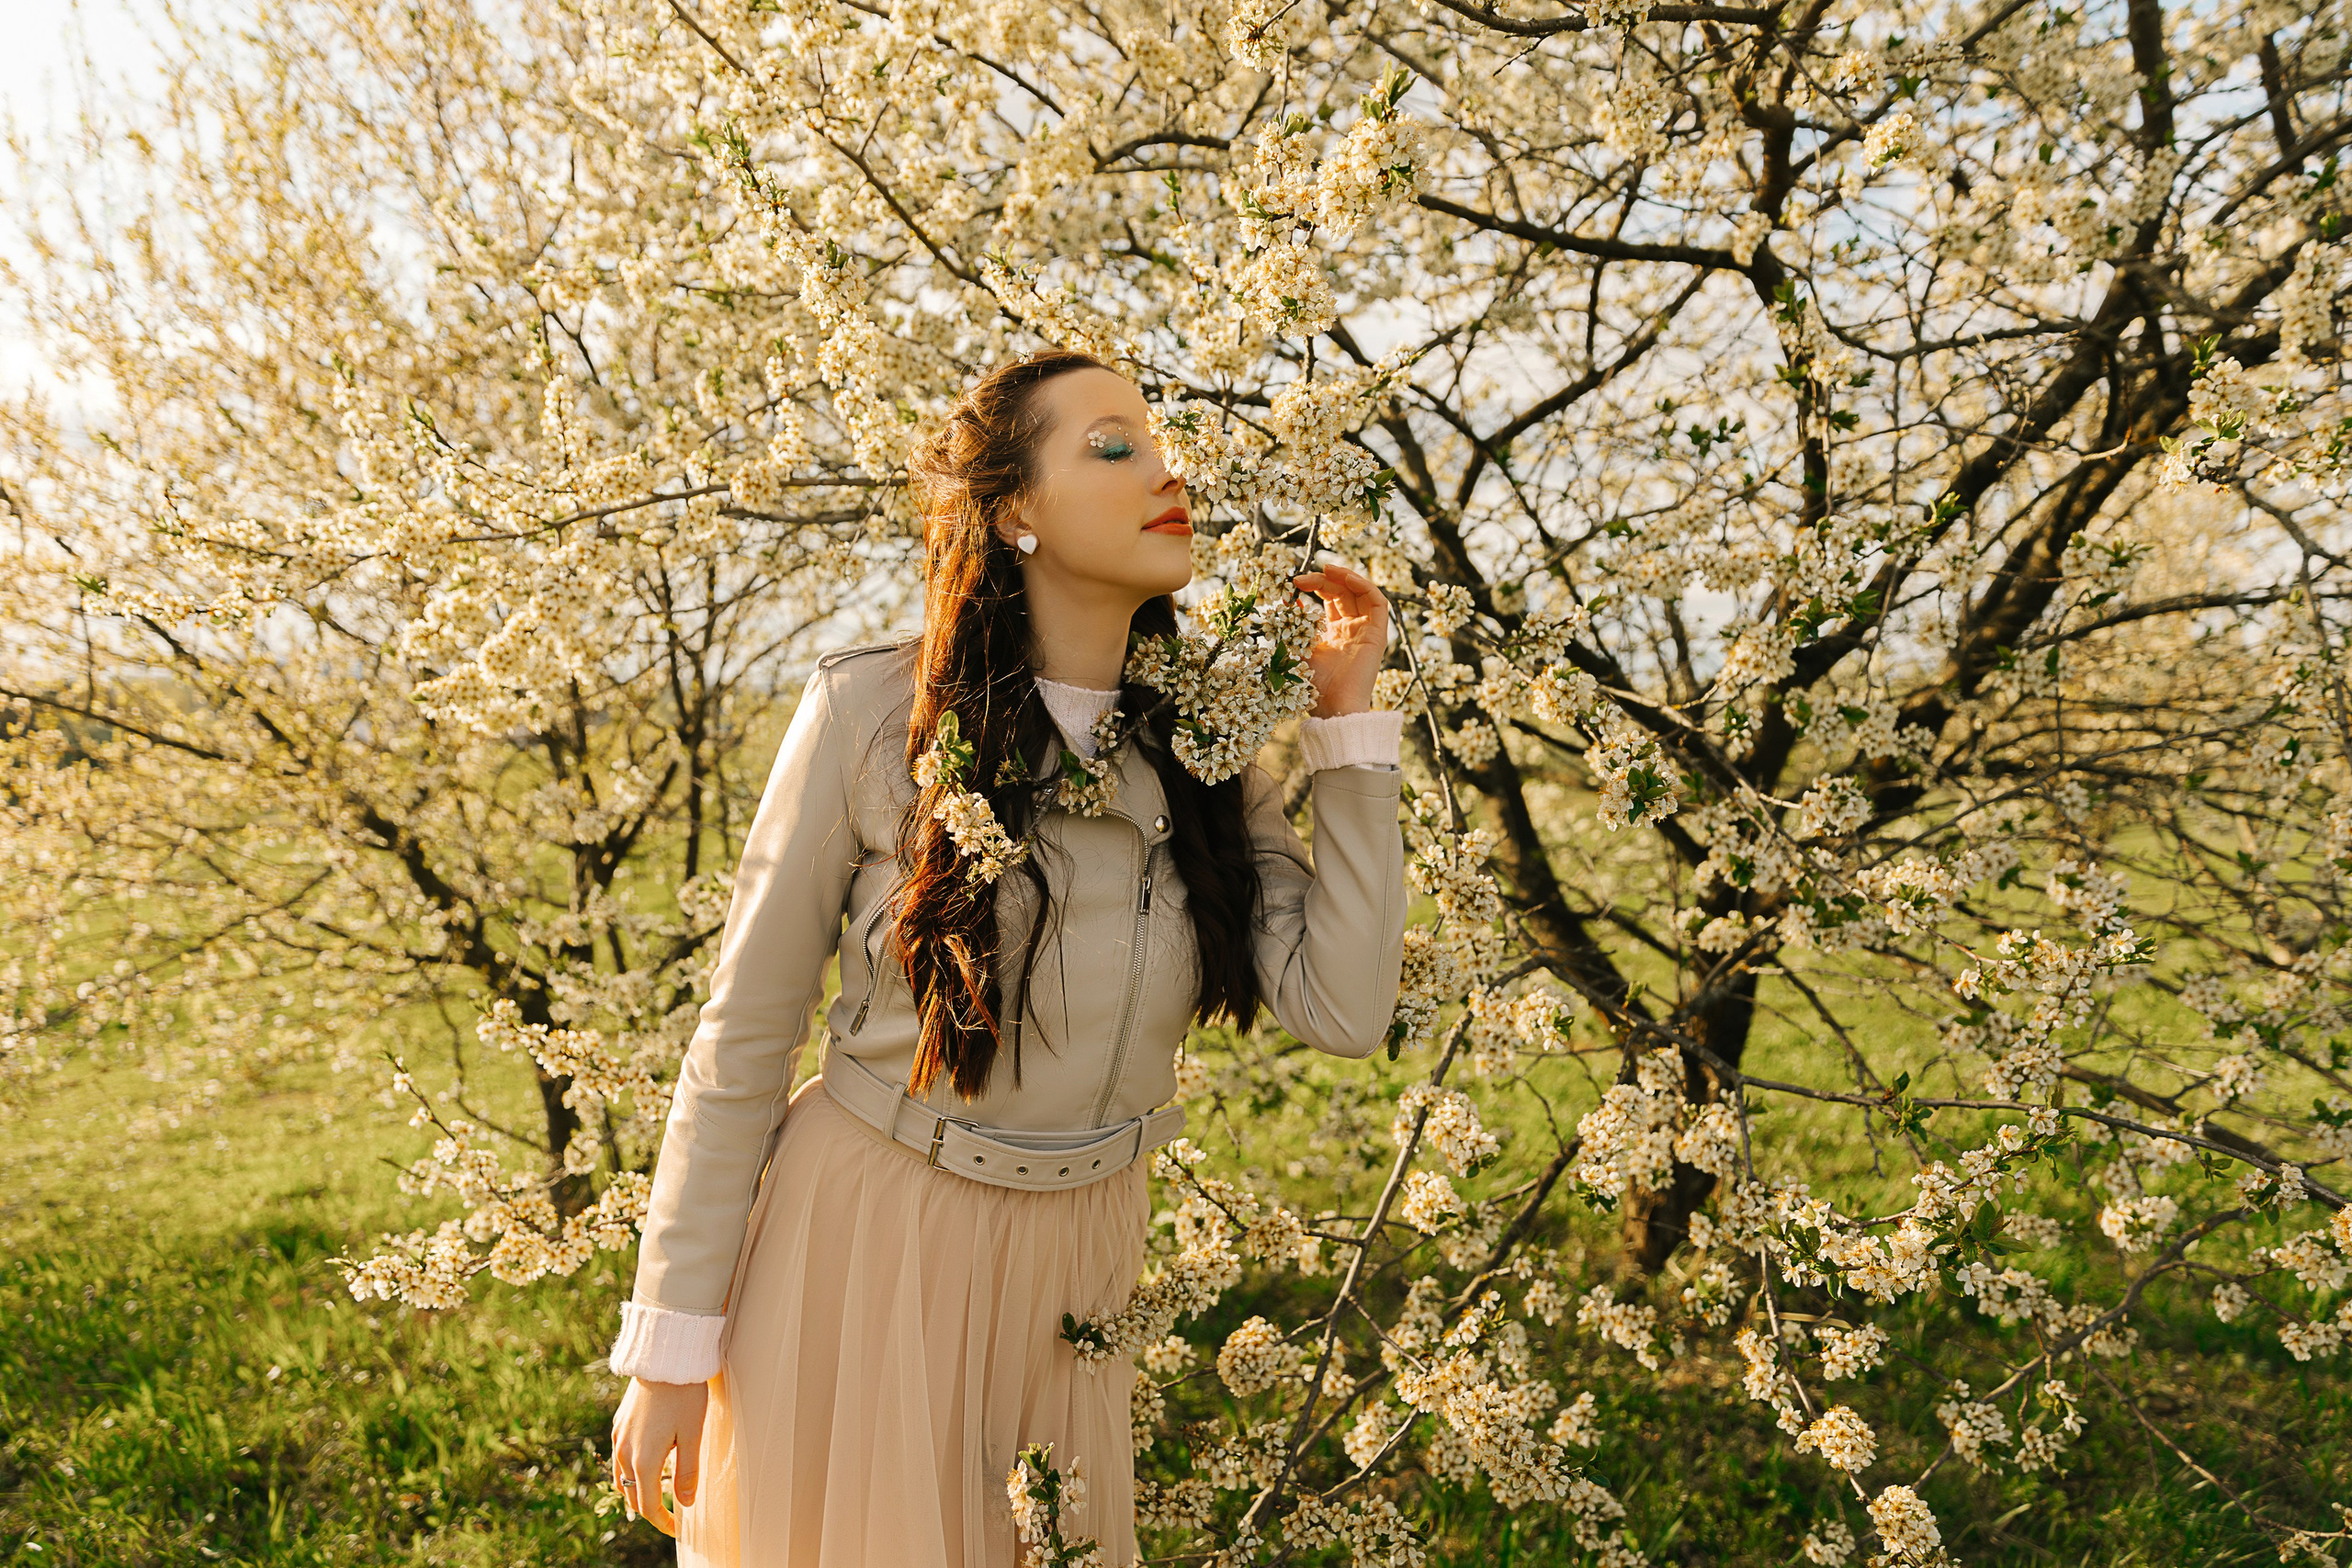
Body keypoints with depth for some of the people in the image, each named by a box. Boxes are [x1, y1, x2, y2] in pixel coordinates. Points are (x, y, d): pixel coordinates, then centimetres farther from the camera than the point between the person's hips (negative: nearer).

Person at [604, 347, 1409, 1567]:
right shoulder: (875, 712, -14)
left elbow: (1343, 1010, -12)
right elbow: (743, 1036, -9)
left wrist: (1348, 720, -10)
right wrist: (671, 1346, -7)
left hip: (1073, 1267, 4)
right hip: (863, 1241, -4)